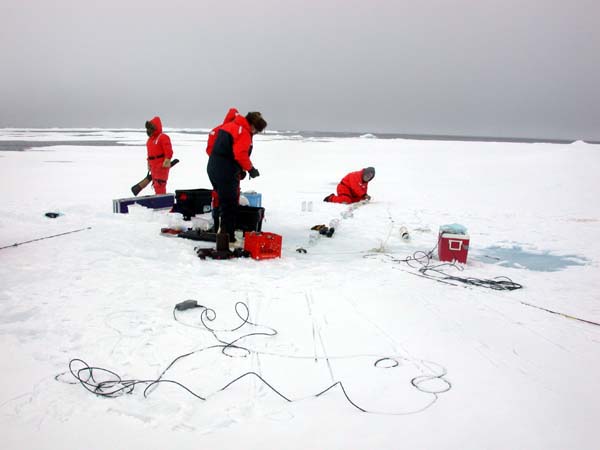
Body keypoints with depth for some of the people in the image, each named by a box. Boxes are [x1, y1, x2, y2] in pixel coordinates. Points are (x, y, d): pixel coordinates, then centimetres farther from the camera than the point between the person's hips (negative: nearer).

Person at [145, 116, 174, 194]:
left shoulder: (163, 137, -12)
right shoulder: (150, 139, 17)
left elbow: (168, 151, -17)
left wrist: (167, 161, -20)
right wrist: (149, 164, 25)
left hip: (162, 166, -10)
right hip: (154, 166, 10)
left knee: (159, 185, -13)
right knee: (155, 184, 15)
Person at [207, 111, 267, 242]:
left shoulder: (228, 125, 16)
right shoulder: (244, 133, -13)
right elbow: (241, 155, -24)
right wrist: (250, 169, -9)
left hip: (213, 167, 10)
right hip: (226, 172, -10)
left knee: (223, 200, 21)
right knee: (230, 205, -4)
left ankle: (221, 230, 30)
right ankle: (228, 238, -1)